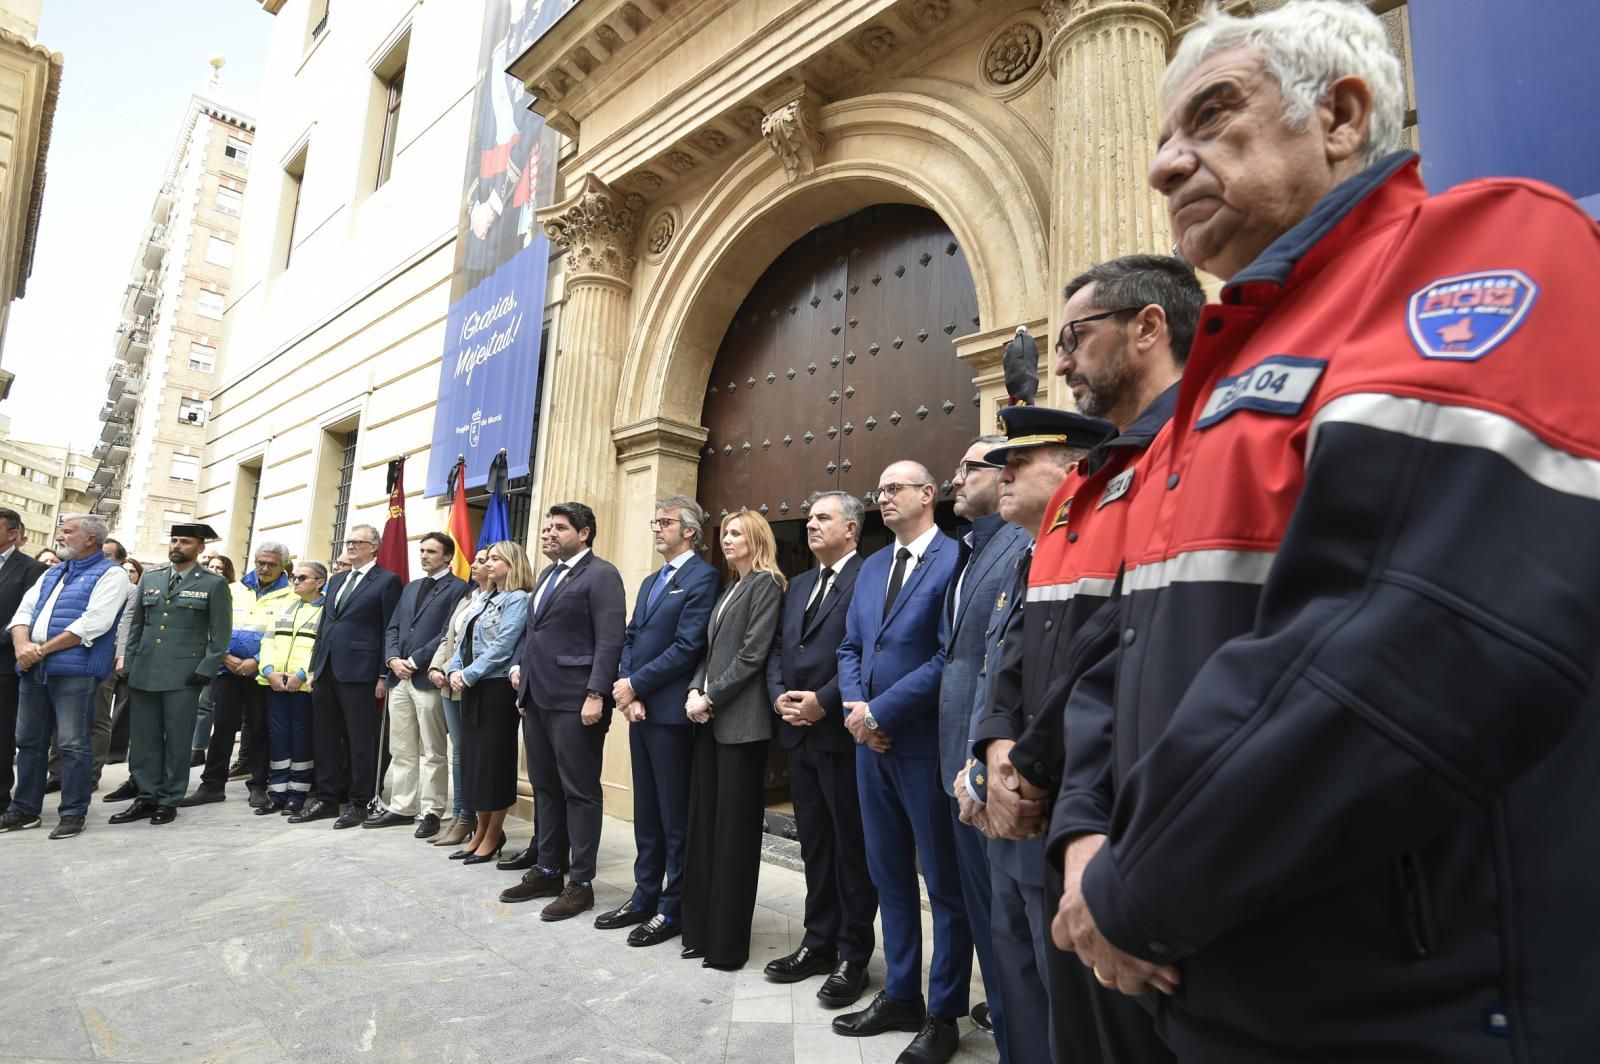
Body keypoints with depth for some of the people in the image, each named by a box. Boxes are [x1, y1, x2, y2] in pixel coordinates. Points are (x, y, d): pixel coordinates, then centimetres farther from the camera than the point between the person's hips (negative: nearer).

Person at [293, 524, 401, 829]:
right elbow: (323, 626, 20)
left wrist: (383, 675, -11)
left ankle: (359, 803, 11)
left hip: (358, 672, -7)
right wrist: (314, 667, 14)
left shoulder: (386, 581, -4)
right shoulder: (336, 581, 18)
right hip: (326, 670, 7)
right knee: (325, 738, 12)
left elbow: (390, 631, -8)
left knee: (360, 740, 1)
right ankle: (327, 799, 22)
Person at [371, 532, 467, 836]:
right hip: (399, 677, 7)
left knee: (431, 752, 1)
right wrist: (393, 660, -1)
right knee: (401, 751, 12)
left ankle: (430, 812, 8)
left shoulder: (458, 588, -4)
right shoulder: (410, 587, 20)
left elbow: (449, 634, -13)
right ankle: (401, 807, 21)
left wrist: (414, 661, -14)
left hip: (428, 678, -7)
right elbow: (392, 628, 17)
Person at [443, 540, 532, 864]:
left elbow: (502, 648, -17)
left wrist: (467, 676, -16)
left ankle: (493, 837, 12)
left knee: (494, 760, 0)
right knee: (473, 760, 11)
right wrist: (454, 671, -4)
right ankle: (481, 833, 23)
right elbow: (464, 642, 13)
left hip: (497, 689, -8)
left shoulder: (518, 600, -9)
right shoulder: (481, 601, 16)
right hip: (473, 689, 8)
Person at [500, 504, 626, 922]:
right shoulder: (548, 573, 18)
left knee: (580, 791, 1)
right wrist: (519, 664, 14)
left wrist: (596, 694, -22)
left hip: (574, 699, -9)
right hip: (538, 697, 9)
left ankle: (580, 883, 11)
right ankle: (547, 870, 29)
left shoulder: (601, 574, -9)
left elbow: (610, 640, -16)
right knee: (545, 788, 16)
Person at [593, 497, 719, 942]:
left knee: (676, 816, 3)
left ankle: (674, 908, 14)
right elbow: (631, 639, 14)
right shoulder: (651, 582, 19)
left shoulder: (703, 577, -10)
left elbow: (687, 648, -17)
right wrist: (626, 692, -2)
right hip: (639, 708, 8)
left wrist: (635, 684, -12)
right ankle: (644, 896, 28)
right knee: (646, 812, 16)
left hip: (670, 711, -8)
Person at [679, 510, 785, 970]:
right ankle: (700, 928, 22)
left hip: (741, 719, -8)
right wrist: (694, 691, 0)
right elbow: (711, 650, 16)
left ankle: (728, 941, 10)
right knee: (703, 823, 10)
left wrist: (711, 698, -13)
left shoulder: (767, 584, -6)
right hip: (710, 718, 8)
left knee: (734, 829, 0)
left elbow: (752, 653, -14)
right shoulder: (729, 589, 19)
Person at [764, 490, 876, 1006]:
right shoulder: (798, 585, 17)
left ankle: (853, 955, 18)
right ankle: (818, 942, 29)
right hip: (799, 731, 8)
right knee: (814, 842, 16)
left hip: (842, 730, -7)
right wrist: (779, 695, -2)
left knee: (852, 844, 5)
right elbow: (777, 649, 15)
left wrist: (823, 701, -19)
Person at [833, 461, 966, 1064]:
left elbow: (951, 655, -19)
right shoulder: (872, 566, 14)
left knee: (944, 883, 7)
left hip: (926, 742, -7)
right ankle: (900, 995, 33)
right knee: (889, 874, 17)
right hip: (871, 739, 8)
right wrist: (855, 704, -4)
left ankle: (944, 1015, 23)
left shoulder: (955, 559, -11)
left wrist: (881, 710, -16)